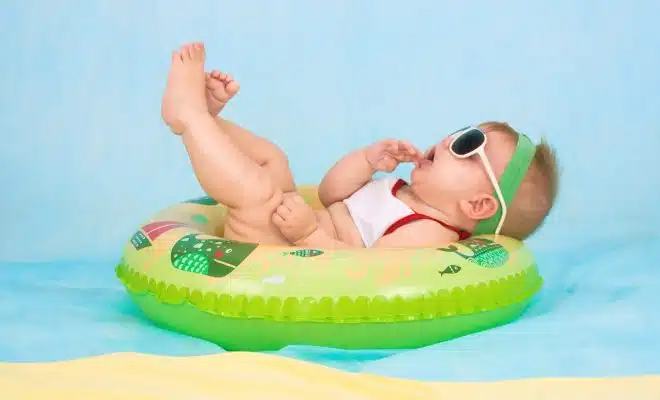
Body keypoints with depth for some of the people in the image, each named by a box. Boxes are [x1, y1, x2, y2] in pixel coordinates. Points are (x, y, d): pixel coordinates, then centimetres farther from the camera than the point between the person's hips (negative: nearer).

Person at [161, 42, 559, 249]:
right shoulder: (409, 194, 12)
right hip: (277, 235, 10)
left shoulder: (428, 235, -20)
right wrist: (369, 159, 0)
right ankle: (203, 115, 4)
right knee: (270, 158, 21)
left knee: (256, 188, -31)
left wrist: (308, 231, -36)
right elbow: (330, 193, 15)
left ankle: (189, 111, -13)